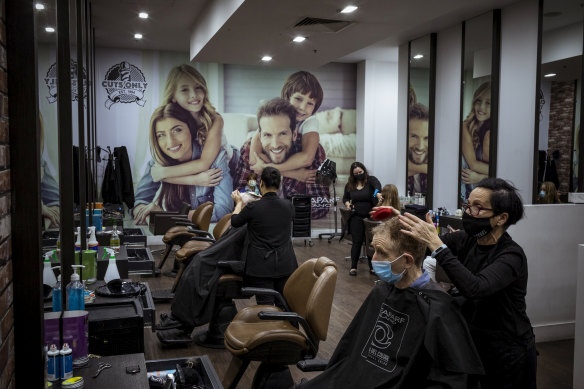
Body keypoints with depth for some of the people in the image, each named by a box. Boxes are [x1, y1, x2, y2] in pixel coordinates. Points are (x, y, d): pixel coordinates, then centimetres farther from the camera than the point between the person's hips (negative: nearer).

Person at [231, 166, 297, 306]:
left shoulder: (253, 207, -13)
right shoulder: (288, 205, -1)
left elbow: (235, 222, 5)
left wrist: (239, 203, 22)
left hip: (261, 266, -4)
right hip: (285, 264, 4)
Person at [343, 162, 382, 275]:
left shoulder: (371, 180, -5)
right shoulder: (350, 185, 6)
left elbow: (377, 185, -27)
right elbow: (345, 198, 19)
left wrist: (377, 193, -50)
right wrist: (347, 204, -4)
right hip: (356, 218, 2)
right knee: (357, 242, 1)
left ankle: (372, 267, 16)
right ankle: (353, 267, 11)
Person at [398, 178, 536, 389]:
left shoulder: (511, 255, -22)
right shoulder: (466, 240, -4)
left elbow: (474, 288, -39)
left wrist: (436, 244, -42)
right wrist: (399, 220, -30)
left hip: (506, 355, -6)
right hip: (472, 341, 6)